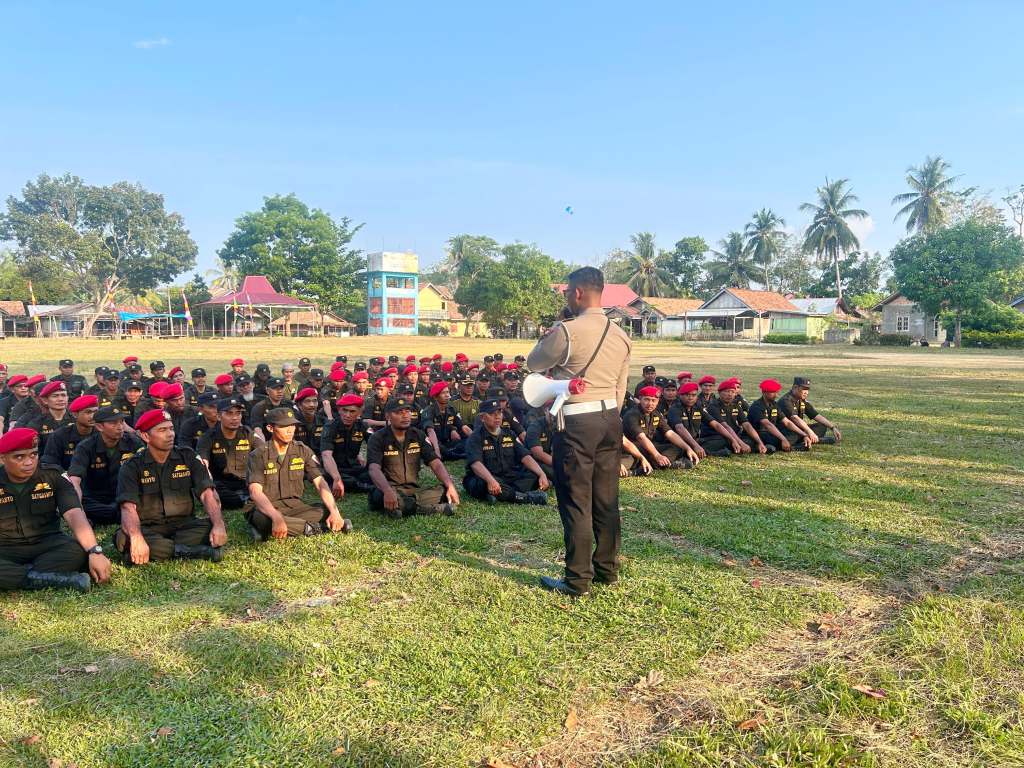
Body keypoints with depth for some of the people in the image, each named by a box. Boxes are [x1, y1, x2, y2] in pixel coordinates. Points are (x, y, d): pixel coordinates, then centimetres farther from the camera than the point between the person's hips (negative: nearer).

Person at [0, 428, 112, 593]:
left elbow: (74, 515, -16)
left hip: (48, 544, 1)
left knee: (80, 550, -31)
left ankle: (14, 575, -23)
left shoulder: (52, 477, -2)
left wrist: (95, 551, -32)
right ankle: (59, 578, -28)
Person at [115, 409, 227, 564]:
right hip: (148, 528, -1)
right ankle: (192, 550, -29)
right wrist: (136, 538, -36)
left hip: (184, 524, 1)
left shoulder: (188, 456, 3)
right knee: (124, 538, -33)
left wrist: (218, 524, -24)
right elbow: (128, 508, -15)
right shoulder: (132, 466, -1)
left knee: (217, 532, -27)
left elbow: (207, 493, -5)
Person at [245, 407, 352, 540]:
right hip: (264, 508, -4)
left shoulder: (303, 450, 2)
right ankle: (317, 528, -22)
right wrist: (277, 518, -40)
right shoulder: (258, 455, -9)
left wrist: (335, 511, -22)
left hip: (293, 505, 4)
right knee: (264, 519, -39)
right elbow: (256, 492, -22)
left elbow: (320, 483, -4)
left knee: (327, 512, -22)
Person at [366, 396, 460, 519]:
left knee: (446, 492, -21)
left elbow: (435, 463, 0)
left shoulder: (418, 436, 9)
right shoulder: (378, 438, -3)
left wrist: (450, 486, -19)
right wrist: (388, 491, -39)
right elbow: (374, 469, -19)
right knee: (380, 495, -39)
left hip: (414, 490, 4)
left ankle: (401, 506, -31)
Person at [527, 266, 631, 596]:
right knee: (606, 499, 14)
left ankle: (577, 580, 8)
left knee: (576, 501, 0)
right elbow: (621, 387, 13)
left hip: (575, 422, -7)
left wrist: (545, 339, 16)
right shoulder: (621, 335, 8)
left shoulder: (568, 331, -14)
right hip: (610, 418, 7)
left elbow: (533, 363, -1)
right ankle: (607, 569, 26)